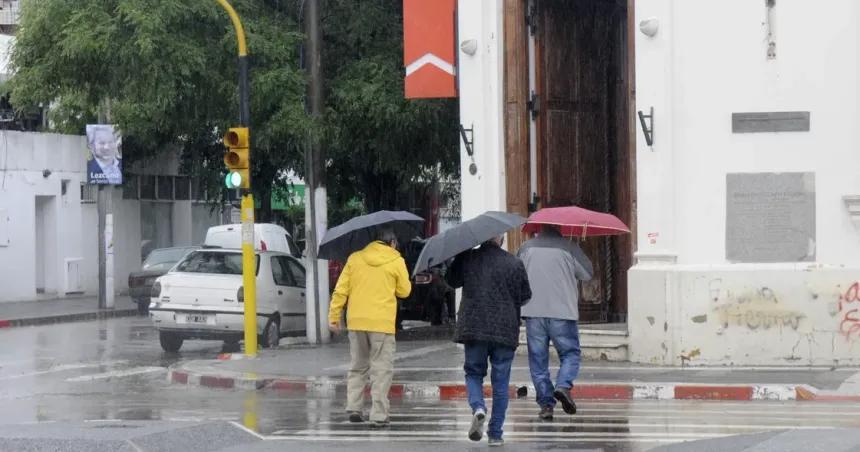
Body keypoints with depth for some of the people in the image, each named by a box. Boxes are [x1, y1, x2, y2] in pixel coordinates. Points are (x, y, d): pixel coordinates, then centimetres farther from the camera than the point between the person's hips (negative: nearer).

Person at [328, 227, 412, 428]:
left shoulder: (355, 258, 7)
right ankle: (378, 415, -4)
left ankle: (353, 407, 7)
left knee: (358, 367, 17)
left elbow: (341, 290, 4)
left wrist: (334, 316, 8)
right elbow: (404, 291, 6)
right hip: (382, 323, -3)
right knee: (381, 370, 1)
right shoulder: (396, 261, 0)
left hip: (356, 321, 3)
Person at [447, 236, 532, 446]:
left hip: (473, 328, 0)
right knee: (500, 382, 8)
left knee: (474, 373, 16)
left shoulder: (467, 258, -4)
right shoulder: (514, 263, -5)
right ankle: (495, 433, 8)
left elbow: (452, 281, 13)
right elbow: (525, 297, 3)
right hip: (505, 331, 0)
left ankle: (478, 407, -14)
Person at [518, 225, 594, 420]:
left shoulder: (527, 248, 7)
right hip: (562, 311, -2)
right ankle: (563, 386, -16)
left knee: (538, 359, 8)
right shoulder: (569, 248, -2)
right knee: (570, 353, 10)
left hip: (533, 311, 2)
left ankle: (546, 403, 2)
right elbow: (587, 274, 6)